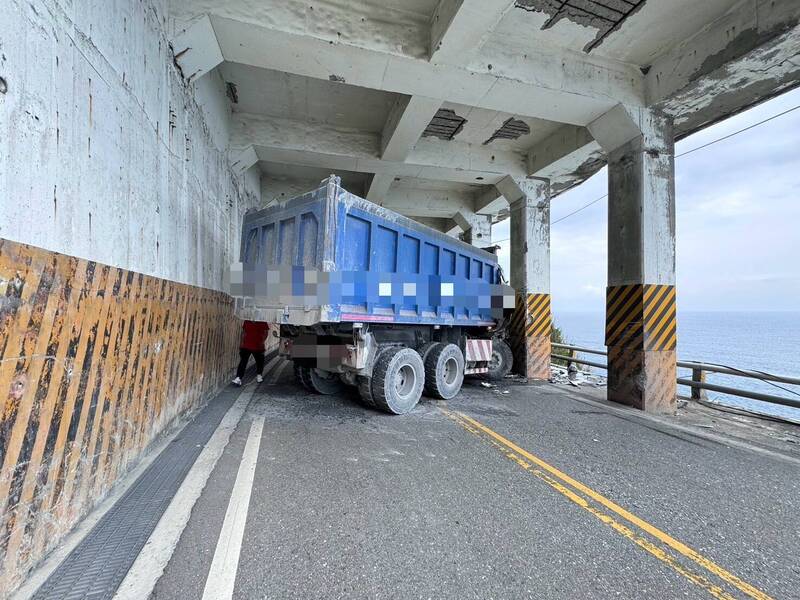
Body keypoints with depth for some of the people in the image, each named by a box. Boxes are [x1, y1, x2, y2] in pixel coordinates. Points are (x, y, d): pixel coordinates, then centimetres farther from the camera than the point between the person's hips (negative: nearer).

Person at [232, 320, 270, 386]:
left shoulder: (263, 323, -4)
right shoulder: (246, 322, 2)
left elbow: (265, 333, -1)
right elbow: (243, 332, 11)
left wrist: (262, 342, -13)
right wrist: (242, 342, 4)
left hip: (258, 347, 0)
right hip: (246, 346, 0)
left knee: (260, 361, 13)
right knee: (243, 362, -6)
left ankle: (259, 375, 33)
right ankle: (238, 378, -8)